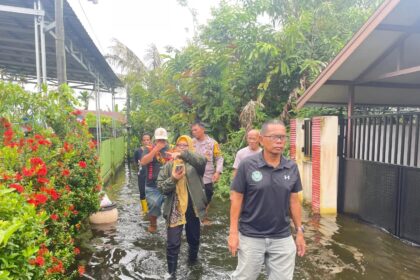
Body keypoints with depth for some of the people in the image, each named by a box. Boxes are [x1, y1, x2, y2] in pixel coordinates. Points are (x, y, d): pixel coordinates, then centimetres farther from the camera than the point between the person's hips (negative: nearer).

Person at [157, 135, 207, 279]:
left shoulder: (195, 163, -1)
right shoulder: (168, 166, 4)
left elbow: (202, 161, -26)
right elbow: (161, 186, -1)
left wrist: (183, 154, -34)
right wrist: (173, 179, -19)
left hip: (192, 208, 1)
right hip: (175, 209, 0)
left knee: (194, 239, 20)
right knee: (172, 243, 1)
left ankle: (193, 260, 48)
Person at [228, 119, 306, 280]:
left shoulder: (292, 168, -1)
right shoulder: (247, 165, -12)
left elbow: (294, 201, 6)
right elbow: (236, 199, -8)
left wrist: (299, 231, 7)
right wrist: (233, 232, -10)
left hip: (282, 238, 3)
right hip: (251, 237, -3)